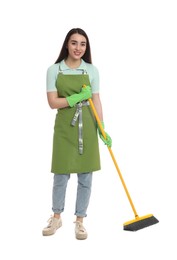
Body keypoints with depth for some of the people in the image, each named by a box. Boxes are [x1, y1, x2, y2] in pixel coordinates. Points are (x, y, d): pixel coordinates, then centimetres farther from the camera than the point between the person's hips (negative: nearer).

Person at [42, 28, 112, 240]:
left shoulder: (91, 70, 3)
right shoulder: (54, 70, 0)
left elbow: (96, 101, 3)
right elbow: (53, 102, -6)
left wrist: (102, 129, -3)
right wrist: (78, 97, -16)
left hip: (87, 127, 1)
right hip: (64, 127, -1)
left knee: (85, 176, 5)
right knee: (61, 175, 6)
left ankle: (79, 221, 20)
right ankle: (56, 218, 26)